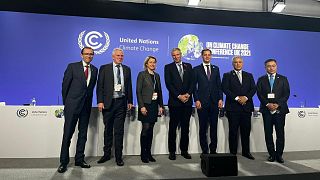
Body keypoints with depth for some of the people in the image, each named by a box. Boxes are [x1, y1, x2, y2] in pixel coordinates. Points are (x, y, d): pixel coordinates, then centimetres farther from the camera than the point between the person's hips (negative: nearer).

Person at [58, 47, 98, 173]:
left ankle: (79, 159, 22)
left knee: (83, 134, 10)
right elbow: (65, 85, 0)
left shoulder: (94, 70, 10)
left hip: (86, 106, 4)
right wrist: (66, 102, 4)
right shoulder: (72, 67, -2)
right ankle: (64, 162, 13)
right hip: (72, 105, -4)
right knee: (68, 134, 1)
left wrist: (88, 101, 9)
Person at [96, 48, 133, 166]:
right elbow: (100, 86, -1)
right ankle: (106, 154, 26)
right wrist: (100, 101, -9)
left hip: (121, 103, 1)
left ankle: (118, 156, 15)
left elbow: (129, 86, 11)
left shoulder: (127, 69, 11)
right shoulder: (104, 68, 3)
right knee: (108, 130, 11)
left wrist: (130, 101, 6)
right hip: (108, 103, -1)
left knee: (119, 131, 5)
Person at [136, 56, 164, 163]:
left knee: (151, 130, 8)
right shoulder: (142, 74, -2)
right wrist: (142, 106, -15)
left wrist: (161, 105, 9)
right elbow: (138, 91, -8)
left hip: (154, 105, 5)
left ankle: (149, 153, 17)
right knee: (145, 129, -5)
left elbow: (159, 91, 15)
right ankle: (143, 154, 8)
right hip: (146, 105, -5)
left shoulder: (157, 75, 15)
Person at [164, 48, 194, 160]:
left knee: (185, 127, 9)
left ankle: (184, 150, 20)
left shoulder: (188, 66, 14)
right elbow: (168, 84, -5)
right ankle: (172, 151, 13)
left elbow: (192, 82, 8)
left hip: (187, 101, 3)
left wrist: (188, 94, -7)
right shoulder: (168, 67, 4)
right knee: (173, 127, 3)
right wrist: (179, 96, -12)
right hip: (174, 101, -3)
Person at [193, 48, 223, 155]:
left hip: (214, 102, 3)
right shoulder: (196, 69, 4)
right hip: (202, 102, -2)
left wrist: (220, 99, 1)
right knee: (203, 127, 4)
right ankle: (204, 150, 15)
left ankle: (213, 150, 18)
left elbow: (219, 85, 10)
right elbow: (194, 86, 0)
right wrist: (196, 100, -9)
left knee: (214, 127, 7)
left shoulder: (216, 69, 13)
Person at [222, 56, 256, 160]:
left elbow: (253, 89, 6)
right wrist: (237, 98, -15)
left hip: (246, 106, 3)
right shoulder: (227, 75, 7)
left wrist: (246, 97, -11)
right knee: (233, 131, 2)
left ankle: (246, 151, 20)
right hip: (233, 107, -3)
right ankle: (233, 152, 11)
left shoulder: (249, 75, 17)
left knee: (246, 130, 7)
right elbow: (225, 89, -6)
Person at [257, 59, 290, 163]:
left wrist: (277, 104, -12)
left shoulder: (283, 79, 10)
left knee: (280, 133, 2)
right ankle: (272, 154, 14)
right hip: (266, 110, 0)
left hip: (280, 109, 0)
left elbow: (286, 94, 2)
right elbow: (259, 94, 1)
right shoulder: (261, 80, 10)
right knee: (268, 133, 4)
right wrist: (268, 104, -13)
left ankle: (279, 154, 12)